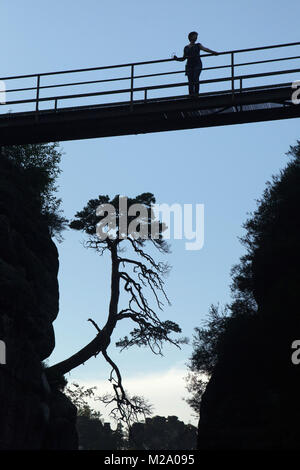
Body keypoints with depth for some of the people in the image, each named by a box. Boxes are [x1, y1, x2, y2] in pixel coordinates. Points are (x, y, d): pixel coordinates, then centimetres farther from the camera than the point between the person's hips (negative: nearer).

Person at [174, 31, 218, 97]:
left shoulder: (198, 45, 12)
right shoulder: (186, 48, 16)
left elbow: (205, 49, -3)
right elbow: (184, 58, 22)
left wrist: (213, 52, -17)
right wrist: (177, 58, 6)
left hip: (197, 65, -2)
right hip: (189, 66, 2)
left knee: (195, 79, -19)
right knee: (190, 81, -7)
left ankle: (196, 93, -16)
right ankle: (191, 94, -9)